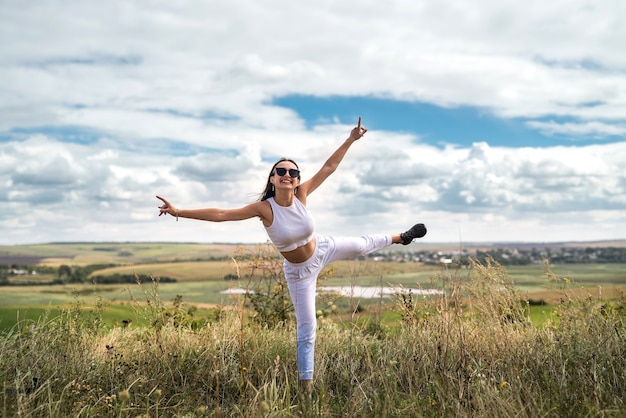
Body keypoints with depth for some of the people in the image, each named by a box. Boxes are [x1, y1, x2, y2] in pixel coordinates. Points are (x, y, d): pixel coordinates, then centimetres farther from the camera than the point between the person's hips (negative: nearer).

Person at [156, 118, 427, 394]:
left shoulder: (301, 195, -20)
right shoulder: (264, 208, -28)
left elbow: (328, 168, -14)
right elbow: (220, 214, -30)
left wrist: (350, 140, -19)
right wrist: (179, 212, -33)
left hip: (323, 249, 3)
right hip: (298, 270, -3)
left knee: (363, 245, 22)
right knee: (306, 328, 3)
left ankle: (400, 238, 55)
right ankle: (305, 384, 19)